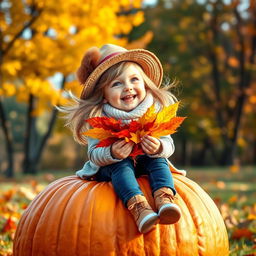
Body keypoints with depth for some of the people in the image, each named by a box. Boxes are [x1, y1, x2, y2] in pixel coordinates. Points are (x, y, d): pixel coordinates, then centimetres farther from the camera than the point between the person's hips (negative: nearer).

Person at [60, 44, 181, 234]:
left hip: (144, 167, 2)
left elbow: (169, 145, -12)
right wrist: (112, 153, -46)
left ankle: (164, 200, -48)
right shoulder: (97, 118, -17)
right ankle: (138, 207, -54)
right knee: (122, 164, -33)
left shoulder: (155, 111, -10)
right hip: (107, 171, -2)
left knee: (157, 159, -27)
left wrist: (159, 148, -38)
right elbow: (94, 155, -22)